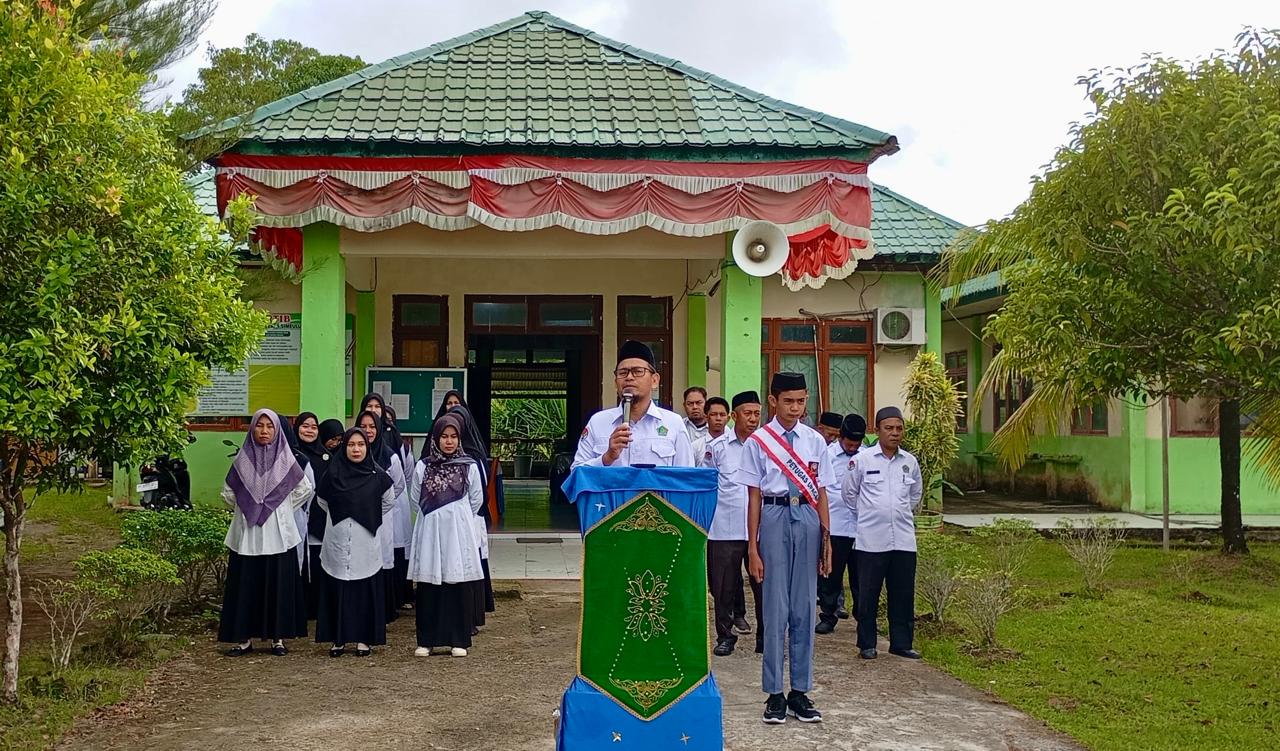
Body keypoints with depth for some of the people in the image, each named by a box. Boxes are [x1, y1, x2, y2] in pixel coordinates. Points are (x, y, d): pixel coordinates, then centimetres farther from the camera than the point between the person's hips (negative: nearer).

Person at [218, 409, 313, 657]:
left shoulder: (286, 459, 1)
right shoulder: (242, 459, 4)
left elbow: (305, 489, 8)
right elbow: (228, 492, 15)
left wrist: (282, 509, 7)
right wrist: (246, 509, 10)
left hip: (278, 535, -1)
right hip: (247, 535, 1)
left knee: (279, 584, 1)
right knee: (245, 585, 2)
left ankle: (277, 637, 9)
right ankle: (245, 638, 10)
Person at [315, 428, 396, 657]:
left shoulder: (377, 475, -2)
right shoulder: (332, 475, 0)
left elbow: (389, 502, 11)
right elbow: (322, 501, 16)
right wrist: (339, 518, 13)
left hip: (367, 544, -1)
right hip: (338, 543, 1)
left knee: (366, 590, 1)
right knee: (337, 590, 3)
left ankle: (365, 638, 10)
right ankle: (338, 638, 12)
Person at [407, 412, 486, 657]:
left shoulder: (470, 466, 1)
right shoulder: (423, 466, 3)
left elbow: (477, 500, 9)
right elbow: (415, 498, 12)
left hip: (459, 532, -1)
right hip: (430, 531, 1)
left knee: (460, 586, 0)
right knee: (428, 586, 2)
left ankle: (458, 640, 7)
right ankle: (427, 639, 10)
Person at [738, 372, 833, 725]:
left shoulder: (815, 441, 7)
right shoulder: (758, 442, -1)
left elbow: (821, 493, 10)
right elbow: (754, 496, -1)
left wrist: (826, 539, 8)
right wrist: (752, 547, -3)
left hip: (808, 520, 3)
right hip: (775, 518, -3)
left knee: (804, 609, 7)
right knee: (776, 608, 0)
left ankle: (800, 692, 17)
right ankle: (774, 693, 10)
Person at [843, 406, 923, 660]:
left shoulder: (910, 462, 7)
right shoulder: (862, 459, -4)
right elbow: (849, 492, 7)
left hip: (903, 539, 3)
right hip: (871, 540, -3)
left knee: (903, 594, 7)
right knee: (868, 594, 2)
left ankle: (902, 642, 18)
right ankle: (866, 644, 13)